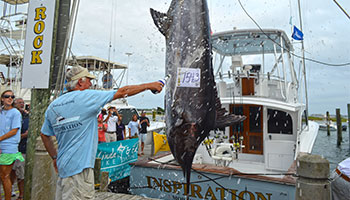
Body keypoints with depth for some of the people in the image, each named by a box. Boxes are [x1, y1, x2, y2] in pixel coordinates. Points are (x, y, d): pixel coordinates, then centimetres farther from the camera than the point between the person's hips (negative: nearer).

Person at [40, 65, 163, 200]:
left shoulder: (52, 106, 8)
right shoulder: (86, 97, -13)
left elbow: (44, 135, 16)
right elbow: (122, 92, -9)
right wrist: (148, 86, 0)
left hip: (62, 166, 8)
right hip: (79, 168, -8)